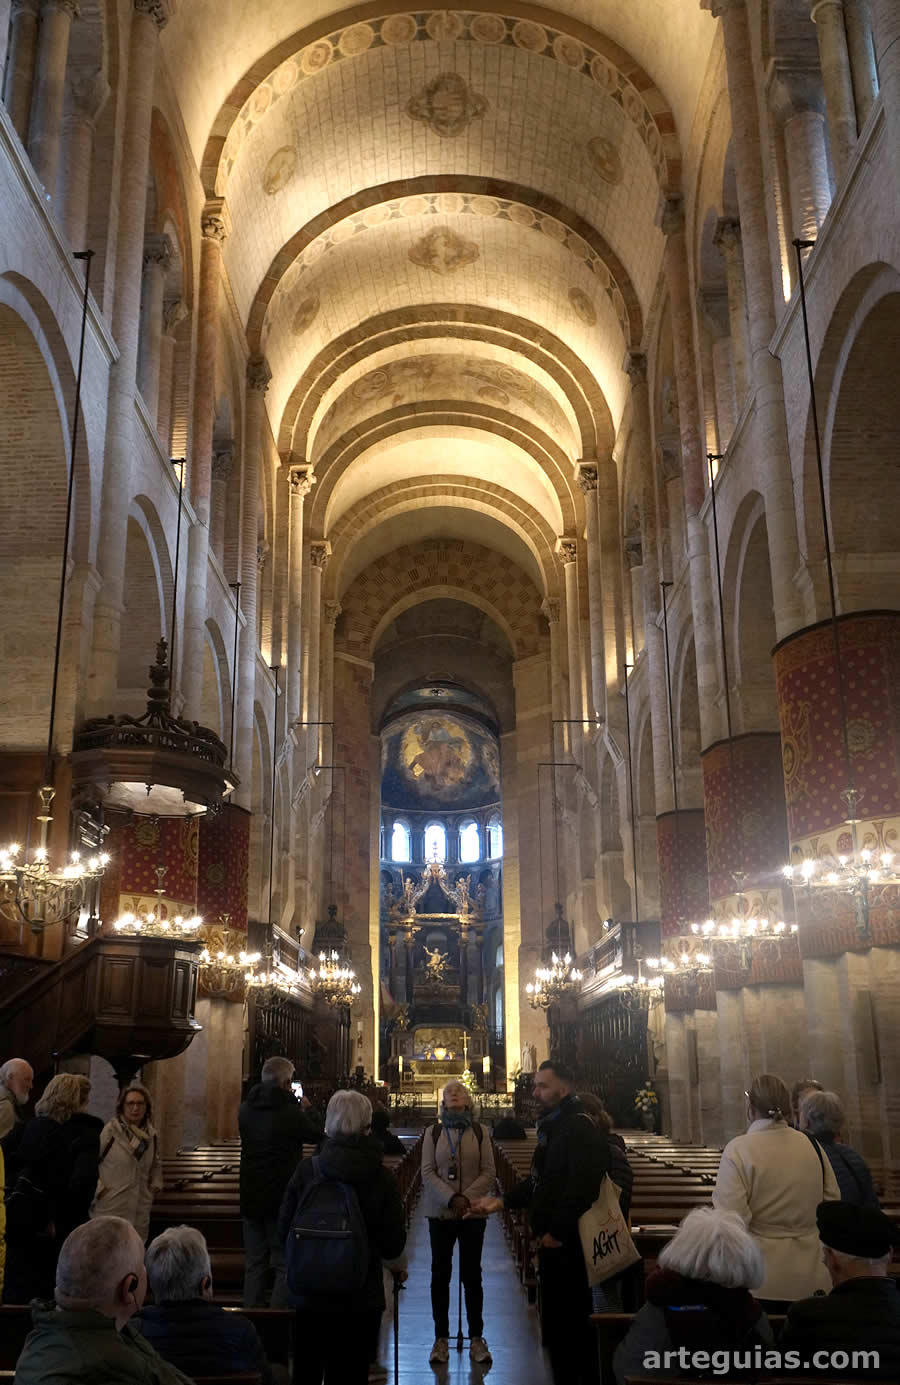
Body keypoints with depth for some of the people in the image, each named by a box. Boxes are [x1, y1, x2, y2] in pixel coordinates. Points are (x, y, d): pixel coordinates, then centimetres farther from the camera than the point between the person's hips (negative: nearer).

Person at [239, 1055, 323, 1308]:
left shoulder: (245, 1110, 1)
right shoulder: (291, 1113, -18)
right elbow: (317, 1136, -3)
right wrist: (303, 1111, 13)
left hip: (250, 1198, 6)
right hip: (282, 1199, -6)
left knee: (254, 1263, 16)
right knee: (285, 1264, 4)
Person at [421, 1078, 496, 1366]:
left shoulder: (479, 1133, 2)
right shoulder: (433, 1132, 3)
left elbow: (489, 1173, -1)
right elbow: (427, 1172, -4)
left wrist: (467, 1197, -14)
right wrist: (451, 1198, -16)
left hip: (473, 1213, 0)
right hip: (440, 1212, 0)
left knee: (472, 1274, 4)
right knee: (440, 1273, 5)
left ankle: (476, 1337, 14)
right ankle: (441, 1338, 14)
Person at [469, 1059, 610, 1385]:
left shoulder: (580, 1128, -18)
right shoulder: (553, 1126, 14)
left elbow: (581, 1187, -27)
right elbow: (539, 1180, 19)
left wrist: (557, 1232, -22)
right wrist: (501, 1201, 8)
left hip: (568, 1244, -10)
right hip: (552, 1240, 10)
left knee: (570, 1322, -1)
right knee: (555, 1320, 17)